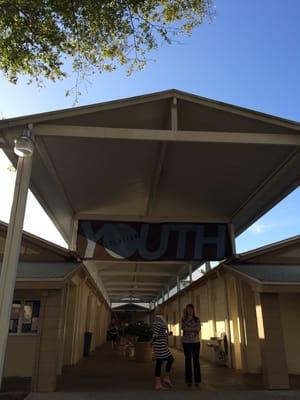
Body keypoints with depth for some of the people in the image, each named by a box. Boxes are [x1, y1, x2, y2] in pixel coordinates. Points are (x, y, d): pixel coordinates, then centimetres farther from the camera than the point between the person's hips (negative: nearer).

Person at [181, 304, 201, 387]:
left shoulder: (197, 319, 5)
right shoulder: (183, 319, 3)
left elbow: (198, 329, -7)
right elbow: (184, 328, -13)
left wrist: (188, 328, -11)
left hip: (196, 342, 1)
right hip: (186, 342, -1)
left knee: (196, 360, 1)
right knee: (188, 360, 3)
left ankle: (197, 380, 8)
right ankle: (189, 380, 10)